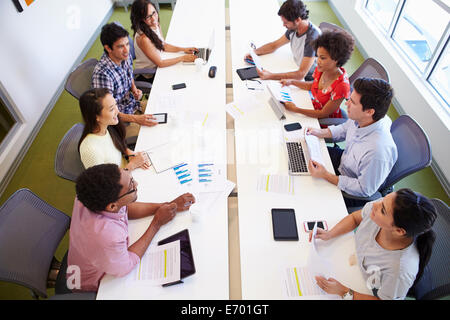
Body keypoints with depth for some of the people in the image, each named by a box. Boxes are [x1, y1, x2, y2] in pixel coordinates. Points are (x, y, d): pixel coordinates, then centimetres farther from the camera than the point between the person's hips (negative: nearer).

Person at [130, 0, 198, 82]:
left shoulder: (156, 25, -6)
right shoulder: (143, 38, -32)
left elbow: (163, 45, 9)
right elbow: (160, 63, -26)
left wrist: (183, 49, -3)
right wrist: (183, 58, -22)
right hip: (148, 77, -7)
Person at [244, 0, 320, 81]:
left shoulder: (313, 37, -28)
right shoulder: (293, 28, -4)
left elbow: (301, 74, -33)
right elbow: (274, 45, 13)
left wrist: (270, 76, -39)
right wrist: (253, 52, -5)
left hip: (309, 80, -6)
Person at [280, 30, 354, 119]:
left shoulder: (341, 85, -29)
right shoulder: (321, 70, -9)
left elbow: (323, 114, -24)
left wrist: (296, 109, -31)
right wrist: (291, 82, 2)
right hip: (313, 110, 7)